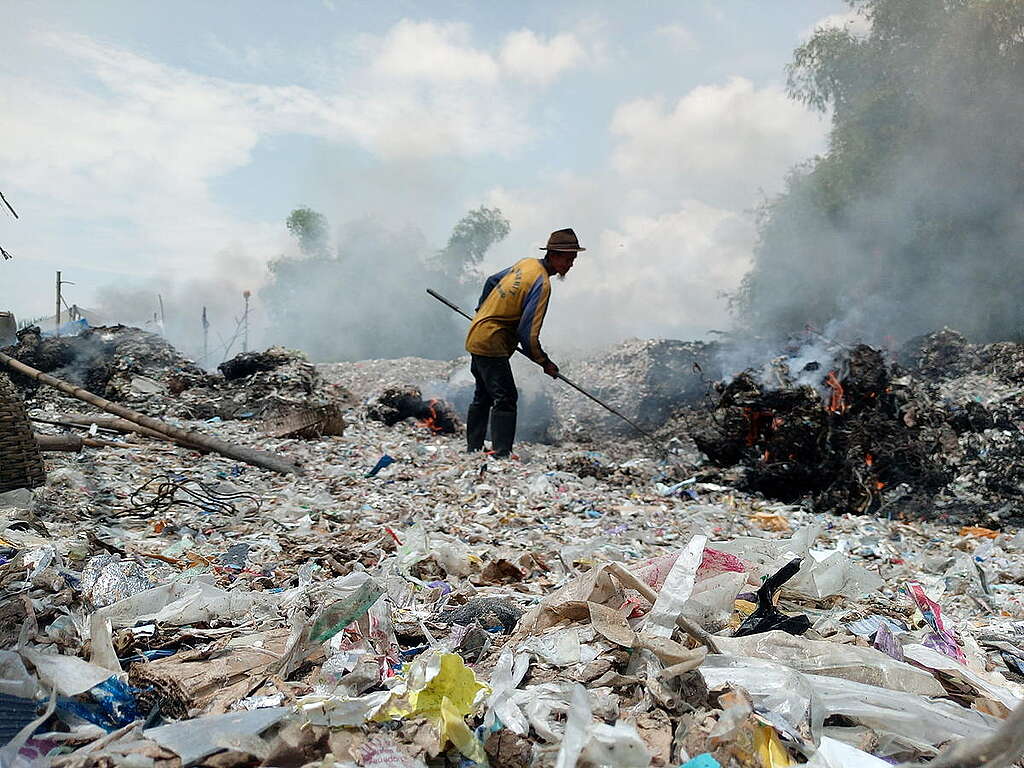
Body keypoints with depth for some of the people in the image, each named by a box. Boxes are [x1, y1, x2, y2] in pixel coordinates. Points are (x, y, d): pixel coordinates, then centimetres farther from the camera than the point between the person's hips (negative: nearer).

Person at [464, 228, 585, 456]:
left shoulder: (527, 263, 6)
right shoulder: (542, 283, -21)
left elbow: (492, 281, 22)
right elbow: (527, 333, -24)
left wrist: (483, 309, 37)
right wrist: (544, 362, -12)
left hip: (476, 338, 10)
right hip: (492, 344, -10)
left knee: (483, 396, 19)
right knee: (505, 399, -11)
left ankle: (473, 449, 29)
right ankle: (501, 454, -13)